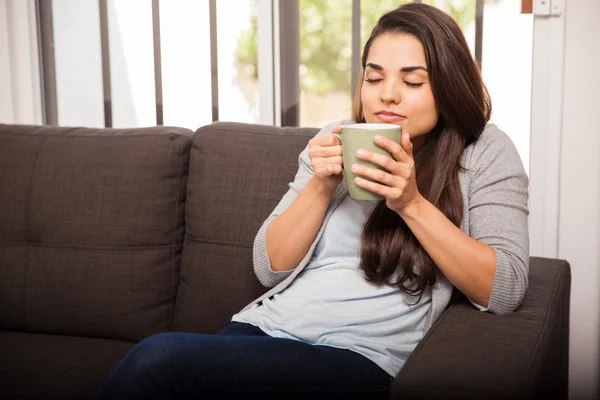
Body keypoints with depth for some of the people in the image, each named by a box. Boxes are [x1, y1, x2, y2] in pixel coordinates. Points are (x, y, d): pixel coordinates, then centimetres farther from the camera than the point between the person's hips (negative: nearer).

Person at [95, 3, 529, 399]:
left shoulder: (486, 152, 1)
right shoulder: (337, 140, 13)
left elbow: (505, 291, -10)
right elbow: (270, 266, 10)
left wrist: (412, 203, -18)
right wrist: (321, 184, -6)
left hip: (359, 355, -4)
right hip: (270, 324, 5)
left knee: (159, 360, -25)